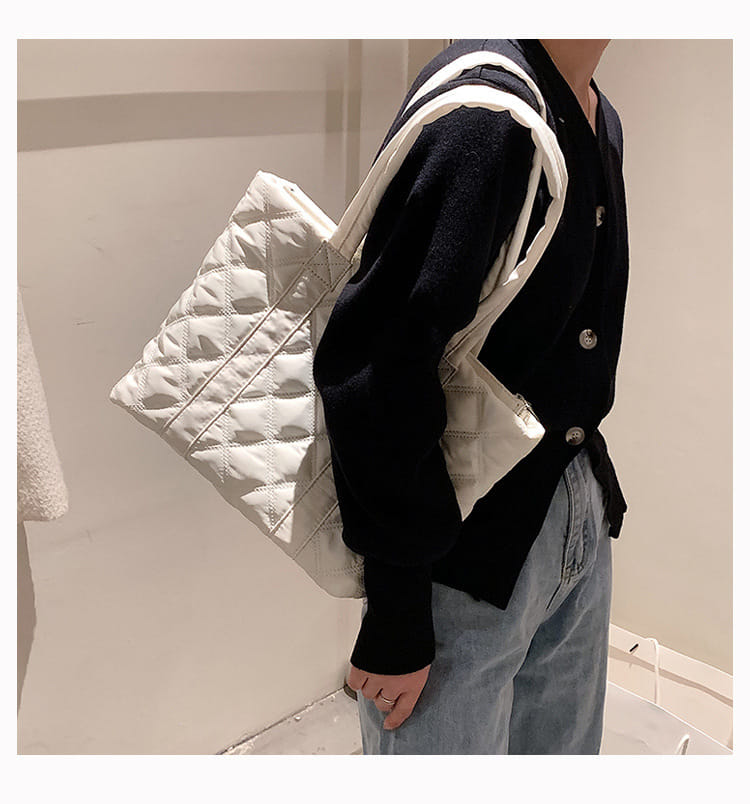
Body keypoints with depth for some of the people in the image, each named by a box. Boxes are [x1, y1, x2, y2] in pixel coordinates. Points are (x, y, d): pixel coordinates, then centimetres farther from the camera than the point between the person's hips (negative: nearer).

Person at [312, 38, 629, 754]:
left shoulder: (600, 122, 8)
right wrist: (396, 619, -21)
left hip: (582, 523, 9)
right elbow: (373, 376, -26)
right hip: (468, 557, -8)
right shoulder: (480, 111, -22)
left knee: (561, 752, 24)